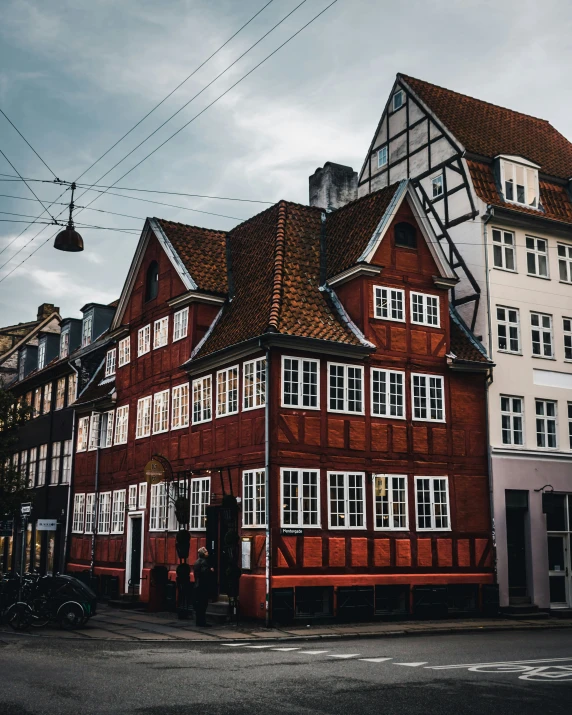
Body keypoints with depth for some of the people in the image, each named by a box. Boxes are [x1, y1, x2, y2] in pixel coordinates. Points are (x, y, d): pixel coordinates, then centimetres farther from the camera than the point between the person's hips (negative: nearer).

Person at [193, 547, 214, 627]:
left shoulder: (197, 562, 13)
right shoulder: (203, 562, -16)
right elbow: (205, 573, -26)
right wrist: (211, 571, -8)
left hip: (197, 586, 9)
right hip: (203, 587, -9)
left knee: (198, 605, 13)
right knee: (203, 605, -5)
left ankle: (199, 621, 19)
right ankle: (202, 622, -4)